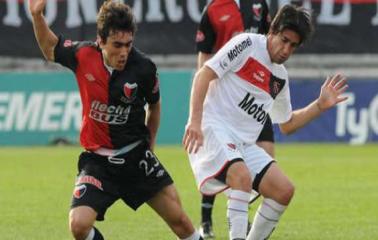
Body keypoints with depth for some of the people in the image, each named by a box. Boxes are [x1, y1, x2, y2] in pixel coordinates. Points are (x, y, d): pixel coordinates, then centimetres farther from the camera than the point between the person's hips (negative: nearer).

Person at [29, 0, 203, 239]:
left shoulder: (143, 68, -13)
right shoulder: (83, 55, -11)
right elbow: (50, 48, 11)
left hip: (136, 156, 0)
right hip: (97, 161, 0)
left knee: (179, 221, 2)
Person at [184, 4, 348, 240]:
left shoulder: (280, 77, 16)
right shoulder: (247, 44, -6)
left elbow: (287, 124, 28)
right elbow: (204, 75, -12)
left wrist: (320, 105, 15)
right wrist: (195, 120, -23)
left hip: (245, 144, 8)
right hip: (214, 129, -8)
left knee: (284, 190, -3)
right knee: (242, 176, -32)